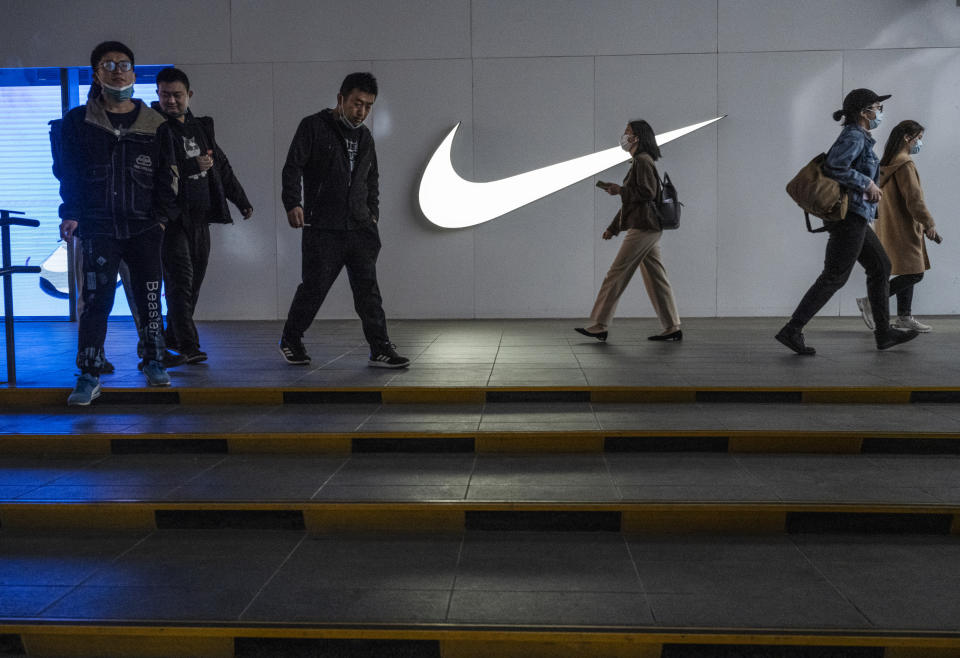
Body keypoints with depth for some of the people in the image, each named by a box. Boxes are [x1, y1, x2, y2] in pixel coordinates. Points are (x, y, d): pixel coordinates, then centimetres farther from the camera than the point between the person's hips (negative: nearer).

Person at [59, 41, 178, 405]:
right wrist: (70, 214, -3)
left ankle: (154, 363, 20)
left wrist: (160, 218, 2)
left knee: (149, 298, 4)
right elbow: (70, 172, 7)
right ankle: (89, 375, 2)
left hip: (144, 228, 1)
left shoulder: (154, 125, 8)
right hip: (97, 227, -1)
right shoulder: (78, 121, 8)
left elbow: (166, 177, 9)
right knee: (96, 300, -4)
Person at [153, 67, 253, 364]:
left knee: (193, 281, 10)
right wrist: (193, 166, -18)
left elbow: (221, 166, 25)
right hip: (172, 217, -7)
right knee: (180, 280, -10)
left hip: (199, 217, 7)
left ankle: (173, 336, 23)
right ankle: (188, 346, -10)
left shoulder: (201, 127, 16)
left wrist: (242, 201, 27)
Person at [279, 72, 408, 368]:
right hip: (323, 229, -5)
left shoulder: (365, 136, 17)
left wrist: (373, 213, 16)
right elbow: (292, 167, -7)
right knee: (314, 288, 1)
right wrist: (293, 203, -20)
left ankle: (380, 349, 4)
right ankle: (290, 341, 22)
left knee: (368, 289, 1)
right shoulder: (313, 126, -1)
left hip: (361, 228, 5)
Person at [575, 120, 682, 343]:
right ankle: (672, 328, 9)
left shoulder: (643, 161, -10)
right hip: (649, 229, 10)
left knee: (617, 274, -8)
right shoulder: (638, 162, 22)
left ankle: (599, 327, -4)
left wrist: (619, 190, -12)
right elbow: (631, 199, 25)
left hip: (642, 228, -10)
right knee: (655, 278, 8)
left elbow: (647, 193, -21)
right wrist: (613, 227, 23)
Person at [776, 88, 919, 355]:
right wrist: (867, 184, -17)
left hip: (853, 216, 10)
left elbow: (831, 165, 22)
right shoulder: (854, 136, -11)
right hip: (850, 215, -10)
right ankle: (792, 330, -9)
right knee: (834, 277, -9)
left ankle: (884, 333, 18)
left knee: (881, 266, 14)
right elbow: (834, 167, -25)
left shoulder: (858, 137, 18)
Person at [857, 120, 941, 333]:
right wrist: (929, 224, -10)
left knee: (907, 273, 12)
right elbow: (913, 199, -18)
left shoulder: (888, 163, 16)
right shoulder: (904, 163, -14)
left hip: (892, 226, 10)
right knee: (914, 273, -10)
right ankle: (871, 302, -9)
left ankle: (904, 316, 13)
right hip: (901, 227, -10)